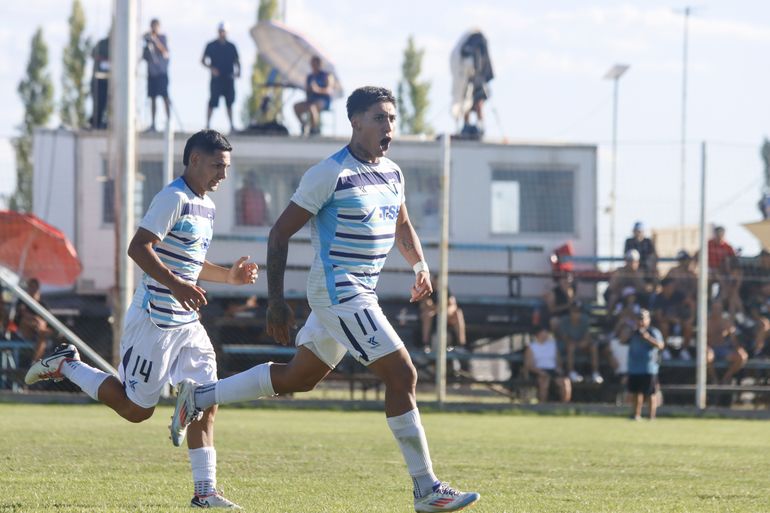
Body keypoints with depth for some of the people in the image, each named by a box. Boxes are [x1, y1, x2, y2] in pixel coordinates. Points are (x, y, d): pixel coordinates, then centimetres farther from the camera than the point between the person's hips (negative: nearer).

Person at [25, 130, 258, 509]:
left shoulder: (206, 207, 16)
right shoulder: (173, 198, -14)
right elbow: (138, 247, -22)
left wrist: (228, 276, 16)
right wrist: (176, 286, -30)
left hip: (186, 322, 9)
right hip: (155, 320, -9)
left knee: (206, 403, 0)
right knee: (136, 409, -2)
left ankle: (205, 492, 1)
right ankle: (67, 366, 15)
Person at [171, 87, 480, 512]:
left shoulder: (392, 174, 10)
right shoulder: (331, 174, -14)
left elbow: (401, 227, 30)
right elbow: (280, 233, -11)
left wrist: (420, 264, 11)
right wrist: (276, 302, -13)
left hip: (362, 295, 9)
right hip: (339, 294, -9)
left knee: (297, 378, 19)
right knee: (402, 376, -13)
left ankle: (199, 397, 31)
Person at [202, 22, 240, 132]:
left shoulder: (231, 46, 10)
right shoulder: (211, 46, 2)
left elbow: (237, 61, 16)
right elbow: (203, 60, 4)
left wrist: (238, 71, -3)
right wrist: (211, 68, -13)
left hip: (229, 78, 3)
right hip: (216, 79, -3)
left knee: (229, 102, 6)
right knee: (213, 102, -7)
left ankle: (231, 125, 11)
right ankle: (207, 124, -2)